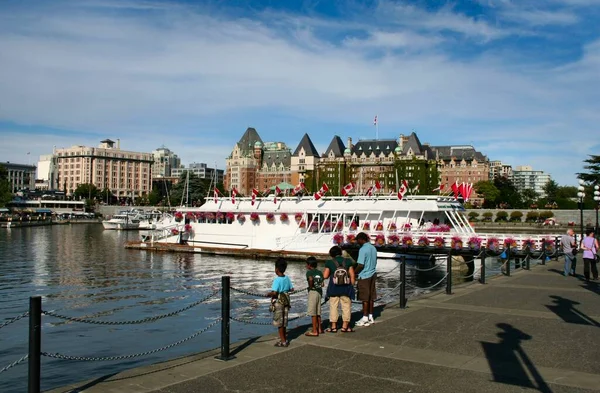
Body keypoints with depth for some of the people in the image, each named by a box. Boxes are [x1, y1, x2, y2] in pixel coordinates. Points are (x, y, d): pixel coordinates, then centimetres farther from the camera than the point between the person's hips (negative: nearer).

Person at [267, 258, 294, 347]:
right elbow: (292, 289, 8)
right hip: (286, 302, 7)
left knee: (279, 323, 4)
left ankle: (283, 341, 7)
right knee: (284, 322, 18)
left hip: (278, 302, -7)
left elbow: (274, 292, -27)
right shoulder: (287, 278, 0)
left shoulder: (277, 280, -20)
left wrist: (268, 294, -8)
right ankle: (285, 339, 27)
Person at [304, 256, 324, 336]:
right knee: (318, 312, 17)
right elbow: (322, 284, 7)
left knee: (313, 313, -3)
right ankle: (319, 329, 26)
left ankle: (314, 331, -1)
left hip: (313, 292, -7)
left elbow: (310, 279, -30)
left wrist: (310, 286, -16)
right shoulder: (320, 272, 11)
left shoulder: (309, 272, -8)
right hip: (319, 292, 8)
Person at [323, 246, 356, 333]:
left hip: (333, 288, -1)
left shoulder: (329, 262, -5)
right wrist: (352, 286, 7)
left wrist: (325, 270, 14)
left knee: (333, 306, 9)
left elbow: (325, 276, -6)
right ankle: (345, 326, 13)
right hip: (346, 287, 1)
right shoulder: (348, 261, -1)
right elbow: (352, 275, -2)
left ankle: (333, 326, 13)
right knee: (346, 306, 10)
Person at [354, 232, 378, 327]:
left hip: (364, 276, -8)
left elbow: (361, 265, -20)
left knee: (365, 298, -1)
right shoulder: (373, 248, 9)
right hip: (372, 275, 8)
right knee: (371, 297, 12)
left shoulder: (363, 249, -17)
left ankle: (365, 319, 5)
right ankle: (370, 317, 19)